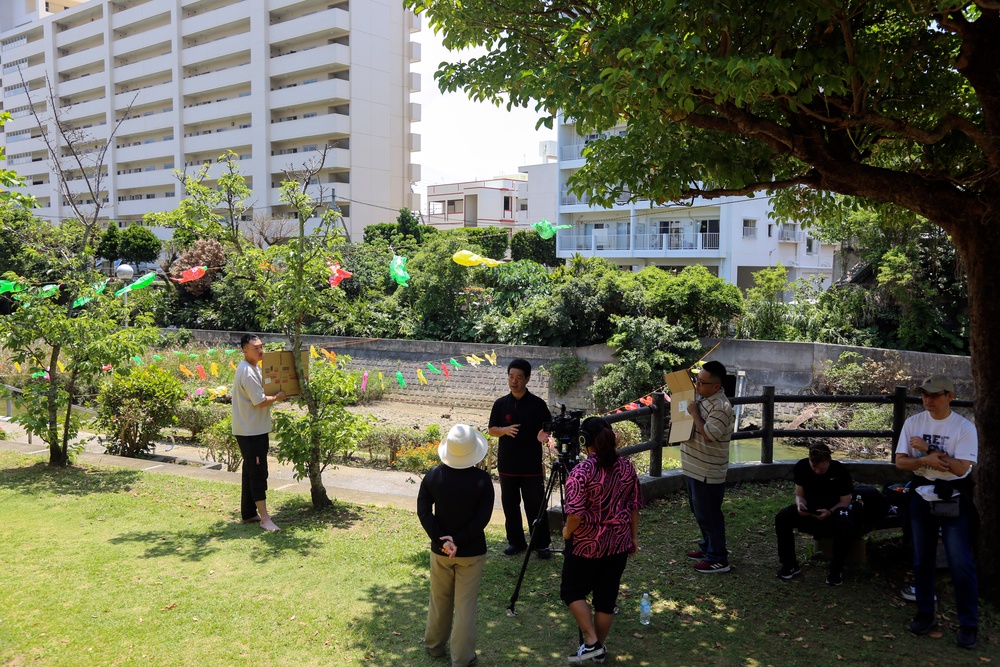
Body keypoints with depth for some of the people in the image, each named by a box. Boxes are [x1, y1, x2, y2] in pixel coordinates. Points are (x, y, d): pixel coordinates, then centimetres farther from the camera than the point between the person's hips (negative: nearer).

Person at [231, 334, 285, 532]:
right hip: (250, 431, -10)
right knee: (258, 473, -7)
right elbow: (260, 401, -22)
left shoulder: (253, 368, 13)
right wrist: (277, 397, -7)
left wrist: (274, 395, 7)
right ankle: (264, 518, -4)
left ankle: (249, 513, 24)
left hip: (255, 429, 10)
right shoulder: (247, 372, -20)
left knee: (251, 472, 16)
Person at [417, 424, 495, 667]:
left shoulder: (433, 475, -9)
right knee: (465, 604, 8)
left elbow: (424, 511, -9)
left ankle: (434, 645, 39)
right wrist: (458, 540, -14)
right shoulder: (482, 479, -15)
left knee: (439, 600, 21)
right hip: (471, 551, -2)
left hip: (440, 549, 2)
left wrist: (442, 540, -12)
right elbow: (483, 518, -17)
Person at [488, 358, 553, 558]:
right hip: (507, 465, 3)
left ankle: (541, 544, 12)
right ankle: (516, 541, 24)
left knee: (535, 506, 0)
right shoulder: (501, 403, 4)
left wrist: (544, 434, -21)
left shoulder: (537, 404, -3)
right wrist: (504, 430, -14)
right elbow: (492, 430, 7)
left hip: (531, 465, -3)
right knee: (510, 505, 10)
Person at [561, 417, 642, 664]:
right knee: (607, 596, 16)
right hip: (618, 543, 5)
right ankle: (599, 648, 27)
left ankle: (591, 642, 6)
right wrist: (633, 537, 17)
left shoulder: (581, 471, -19)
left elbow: (576, 513, -22)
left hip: (586, 545, -5)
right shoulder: (627, 467, -1)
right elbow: (635, 507, 6)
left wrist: (567, 532, -3)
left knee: (572, 591, 14)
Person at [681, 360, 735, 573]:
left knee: (709, 514, 1)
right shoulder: (701, 397, 7)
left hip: (708, 472, -10)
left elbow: (708, 435, -30)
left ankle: (718, 559, 14)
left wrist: (694, 412, -23)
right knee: (699, 511, 22)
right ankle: (708, 547, 38)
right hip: (695, 467, 10)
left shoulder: (721, 407, -23)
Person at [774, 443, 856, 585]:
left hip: (834, 509, -2)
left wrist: (830, 512, -32)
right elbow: (800, 494, -1)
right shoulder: (801, 467, -12)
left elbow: (844, 502, -11)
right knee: (781, 518, -25)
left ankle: (836, 569, -12)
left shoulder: (841, 471, -19)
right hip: (809, 509, 3)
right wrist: (800, 504, -27)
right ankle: (790, 564, -8)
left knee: (846, 527, -37)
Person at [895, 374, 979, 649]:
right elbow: (900, 461, -4)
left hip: (954, 502, -4)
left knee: (961, 565, -3)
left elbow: (961, 468, -21)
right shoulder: (913, 423, -2)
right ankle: (925, 615, 28)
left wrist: (926, 448, -21)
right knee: (922, 561, 13)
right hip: (921, 498, 4)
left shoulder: (964, 427, -13)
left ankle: (968, 624, 11)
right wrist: (925, 460, -22)